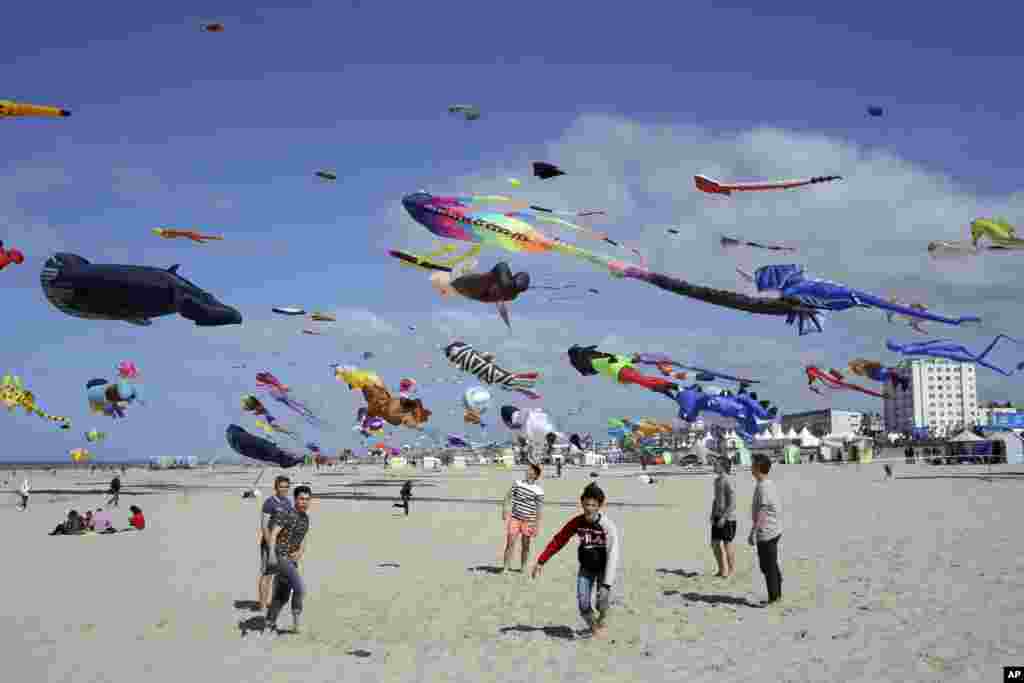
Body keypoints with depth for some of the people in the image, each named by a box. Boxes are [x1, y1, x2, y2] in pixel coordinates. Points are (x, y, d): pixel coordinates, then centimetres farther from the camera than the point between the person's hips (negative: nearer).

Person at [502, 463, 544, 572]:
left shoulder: (538, 490, -7)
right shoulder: (518, 483, 2)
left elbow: (539, 510, -6)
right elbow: (508, 497, 9)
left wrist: (537, 526, -7)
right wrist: (505, 510, 0)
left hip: (528, 520, -1)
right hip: (514, 518, 1)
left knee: (526, 545, 11)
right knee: (510, 544, -5)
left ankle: (523, 567, 27)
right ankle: (505, 568, -1)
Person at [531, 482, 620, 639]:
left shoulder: (608, 527, -27)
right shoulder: (577, 522, -16)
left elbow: (612, 556, -31)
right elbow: (558, 540, -7)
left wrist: (606, 585, -38)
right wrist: (541, 561, -10)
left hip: (604, 568, -3)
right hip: (586, 568, 3)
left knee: (601, 601, -15)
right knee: (583, 606, -9)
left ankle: (602, 620, 21)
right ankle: (594, 627, 21)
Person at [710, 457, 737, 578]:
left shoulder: (728, 482, -16)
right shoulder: (717, 480, 11)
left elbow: (732, 503, -18)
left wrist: (724, 517, -19)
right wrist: (712, 515, 12)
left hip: (728, 518, -8)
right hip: (718, 517, 8)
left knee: (727, 544, 2)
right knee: (715, 543, 12)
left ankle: (731, 571, 16)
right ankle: (722, 570, 26)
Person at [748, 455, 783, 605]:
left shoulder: (763, 486, -18)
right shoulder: (770, 484, 12)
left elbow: (762, 511, -22)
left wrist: (753, 532, -21)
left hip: (766, 532, -10)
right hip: (773, 530, 10)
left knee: (768, 566, -3)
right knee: (773, 565, 16)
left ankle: (773, 597, 1)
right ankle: (777, 595, 23)